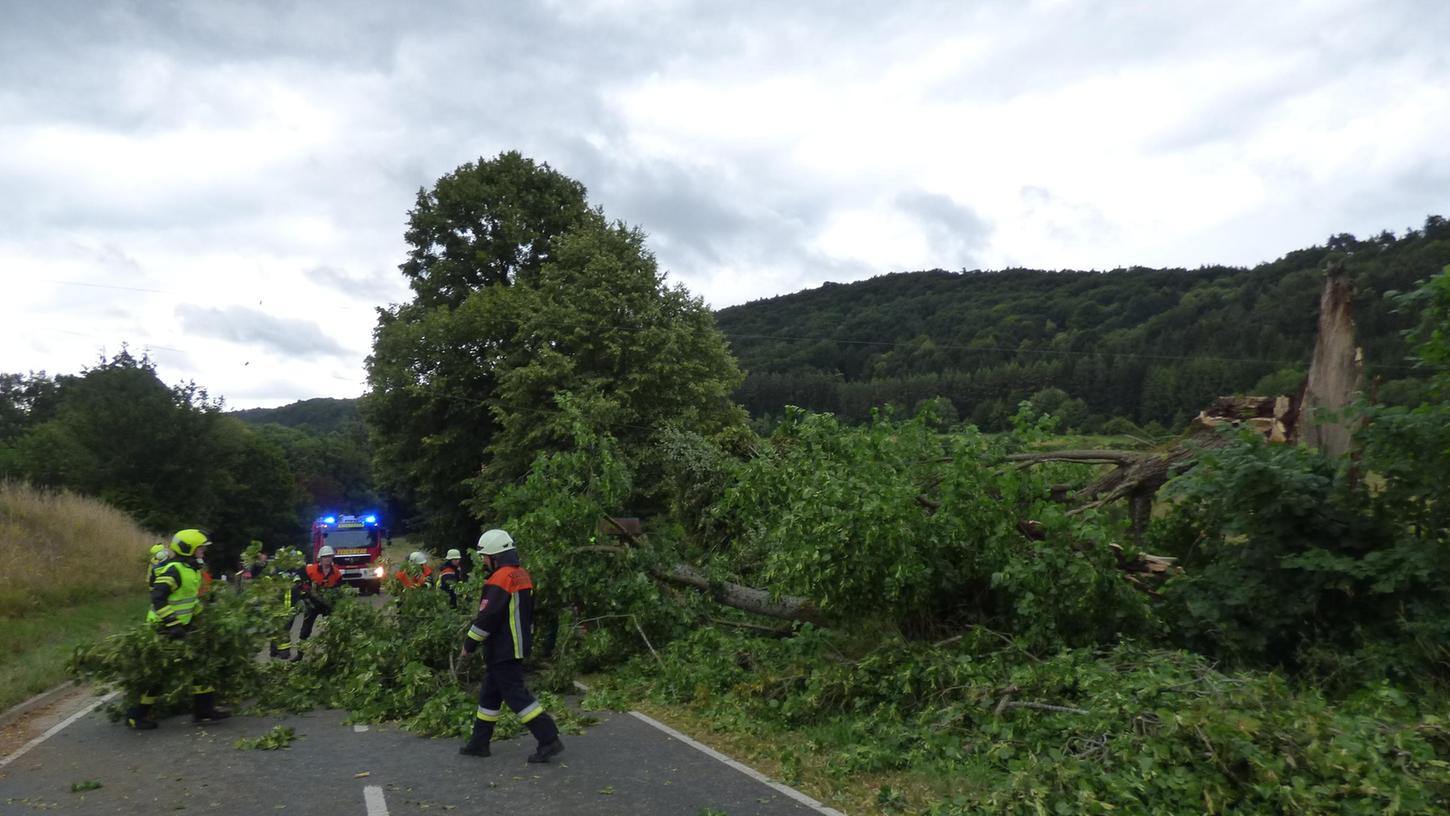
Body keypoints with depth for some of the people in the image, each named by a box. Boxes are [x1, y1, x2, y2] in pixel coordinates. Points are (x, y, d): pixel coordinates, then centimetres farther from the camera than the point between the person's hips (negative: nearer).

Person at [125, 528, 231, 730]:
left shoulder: (191, 569, 10)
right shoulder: (173, 571, -21)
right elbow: (158, 599, -28)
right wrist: (172, 625, -30)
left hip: (182, 625, 10)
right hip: (165, 629, -10)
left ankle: (204, 710, 13)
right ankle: (136, 715, 14)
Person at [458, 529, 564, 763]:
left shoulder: (501, 579, -18)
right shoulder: (521, 575, 12)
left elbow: (487, 617, -20)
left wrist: (469, 645, -10)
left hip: (504, 651, -10)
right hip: (517, 646, 10)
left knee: (516, 695, -7)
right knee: (489, 693, 18)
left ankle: (549, 739, -8)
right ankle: (479, 743, 27)